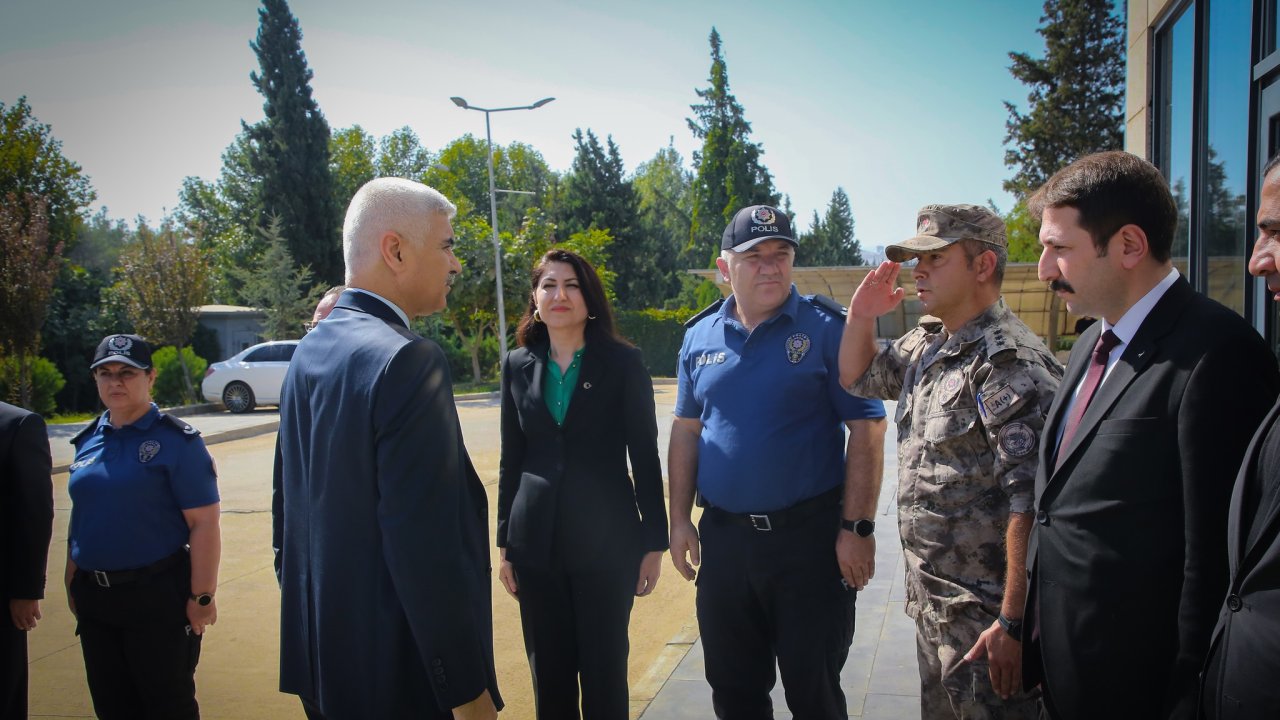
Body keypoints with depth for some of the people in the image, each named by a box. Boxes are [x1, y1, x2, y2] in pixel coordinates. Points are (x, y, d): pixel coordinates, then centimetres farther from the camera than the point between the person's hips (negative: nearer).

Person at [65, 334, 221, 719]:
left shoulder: (176, 440, -11)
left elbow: (204, 524, -14)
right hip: (94, 599, 6)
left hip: (158, 595, -6)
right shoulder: (88, 440, 8)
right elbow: (81, 516, 16)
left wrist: (202, 596, -16)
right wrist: (72, 582, 14)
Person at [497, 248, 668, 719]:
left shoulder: (623, 362, -4)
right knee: (548, 671, 11)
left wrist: (654, 541, -4)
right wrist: (505, 544, 8)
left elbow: (644, 456, -3)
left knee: (604, 670, 6)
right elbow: (511, 461, 8)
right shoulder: (518, 365, 5)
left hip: (607, 539, -3)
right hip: (537, 541, 3)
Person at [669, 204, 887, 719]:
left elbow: (865, 429, -10)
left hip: (810, 536, -4)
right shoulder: (699, 336, 5)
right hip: (722, 536, 4)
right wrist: (680, 519, 7)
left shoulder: (826, 328, -8)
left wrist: (857, 529, -14)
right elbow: (686, 430, 11)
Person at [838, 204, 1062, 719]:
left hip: (984, 617, -9)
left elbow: (1030, 502, -25)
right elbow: (857, 378, 25)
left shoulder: (1010, 363, -20)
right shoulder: (926, 344, 8)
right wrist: (860, 316, 7)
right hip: (931, 601, 9)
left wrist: (1012, 623, -25)